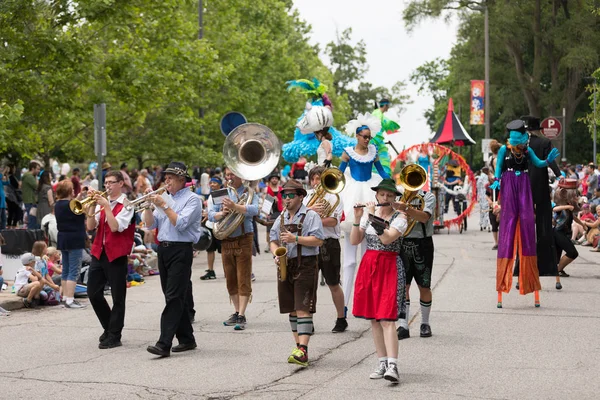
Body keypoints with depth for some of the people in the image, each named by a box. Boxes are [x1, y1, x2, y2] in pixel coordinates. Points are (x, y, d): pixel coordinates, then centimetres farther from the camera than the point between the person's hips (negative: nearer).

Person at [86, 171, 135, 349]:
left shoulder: (126, 204, -5)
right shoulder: (102, 202, 12)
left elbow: (115, 227, -18)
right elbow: (90, 226, 4)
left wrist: (106, 206, -16)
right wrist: (92, 206, -7)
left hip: (116, 255, -6)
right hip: (99, 252, 6)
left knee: (118, 297, 0)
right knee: (93, 293, 6)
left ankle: (114, 336, 7)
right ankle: (109, 328, 23)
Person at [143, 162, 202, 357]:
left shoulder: (192, 199, -4)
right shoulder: (164, 197, 16)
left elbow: (180, 223, -17)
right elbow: (150, 224, 11)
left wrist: (163, 205, -14)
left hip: (181, 251, -7)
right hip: (163, 249, 7)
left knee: (174, 297, -11)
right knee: (179, 297, 11)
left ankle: (164, 344, -18)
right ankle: (186, 339, 19)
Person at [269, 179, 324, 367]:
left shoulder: (310, 216, -4)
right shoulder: (281, 218, 17)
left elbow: (318, 240, -13)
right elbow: (273, 241, 19)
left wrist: (296, 239, -21)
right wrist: (276, 255, -1)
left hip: (305, 266, -7)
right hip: (286, 266, 7)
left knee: (303, 309, -13)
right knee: (292, 309, 10)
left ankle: (303, 350, -18)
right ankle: (298, 345, 18)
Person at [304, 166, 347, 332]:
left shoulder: (334, 197, 1)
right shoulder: (308, 197, 15)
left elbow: (333, 221, -12)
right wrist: (311, 210, -18)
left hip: (328, 244, -4)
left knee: (333, 284, 4)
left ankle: (341, 320, 15)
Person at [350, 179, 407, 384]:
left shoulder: (400, 217, -4)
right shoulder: (368, 214, 10)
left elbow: (386, 239, -20)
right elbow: (354, 241, 4)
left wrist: (373, 216, -17)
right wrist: (357, 218, -8)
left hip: (389, 268, -5)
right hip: (368, 266, 5)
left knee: (387, 319, -15)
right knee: (373, 318, 6)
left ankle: (392, 366, -21)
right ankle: (382, 362, 13)